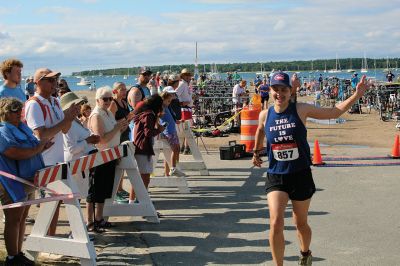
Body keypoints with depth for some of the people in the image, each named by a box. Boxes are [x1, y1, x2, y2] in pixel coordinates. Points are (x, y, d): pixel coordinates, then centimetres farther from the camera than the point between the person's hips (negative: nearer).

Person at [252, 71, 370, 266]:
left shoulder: (300, 110, -8)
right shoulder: (265, 115, -1)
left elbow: (333, 112, 0)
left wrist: (356, 95, -6)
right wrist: (256, 151, 30)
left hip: (300, 175, -1)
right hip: (275, 176, 1)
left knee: (301, 223, 15)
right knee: (276, 222, -17)